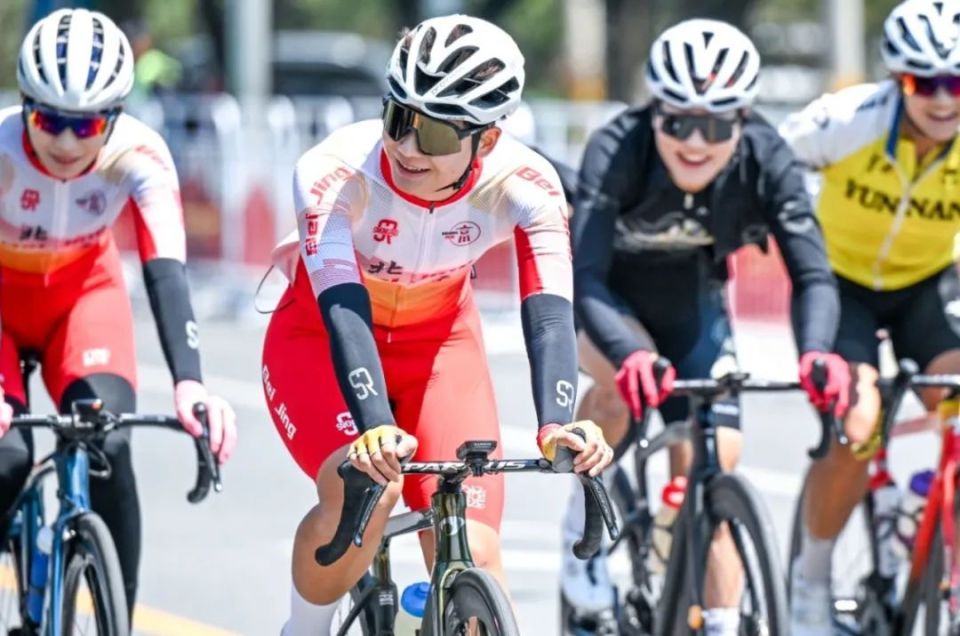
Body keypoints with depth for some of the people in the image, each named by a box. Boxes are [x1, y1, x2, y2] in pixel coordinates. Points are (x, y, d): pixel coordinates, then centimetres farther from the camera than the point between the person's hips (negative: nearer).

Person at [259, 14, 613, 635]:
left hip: (438, 343, 2)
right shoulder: (334, 173, -33)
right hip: (320, 342, -2)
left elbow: (550, 316, -33)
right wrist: (376, 426, -56)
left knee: (474, 558, -16)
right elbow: (344, 312, -40)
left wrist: (557, 424, -52)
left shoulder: (526, 185, -26)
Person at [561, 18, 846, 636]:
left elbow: (813, 274, -31)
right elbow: (583, 278, -41)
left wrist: (816, 351, -53)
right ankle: (585, 520, -11)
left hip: (692, 304, 3)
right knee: (625, 380, -35)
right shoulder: (617, 150, -34)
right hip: (609, 295, -2)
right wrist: (629, 353, -61)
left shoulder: (767, 160, -27)